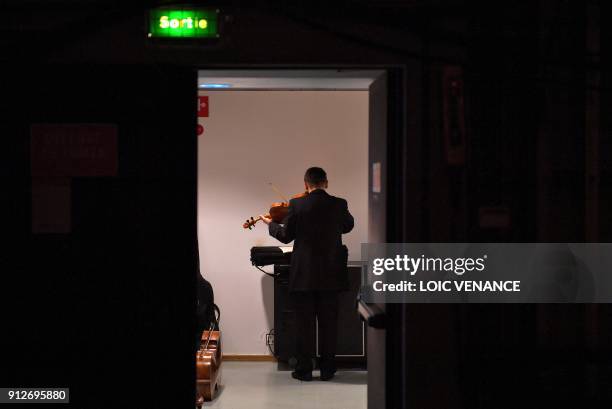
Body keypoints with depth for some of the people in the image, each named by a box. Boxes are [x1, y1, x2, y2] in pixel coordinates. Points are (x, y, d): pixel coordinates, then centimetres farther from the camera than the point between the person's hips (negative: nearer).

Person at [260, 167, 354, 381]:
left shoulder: (296, 205, -9)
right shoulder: (339, 204, -3)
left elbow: (286, 236, -1)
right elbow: (348, 226, 16)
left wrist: (271, 224, 18)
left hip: (303, 274, -2)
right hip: (330, 274, 2)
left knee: (304, 323, 6)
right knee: (329, 322, 9)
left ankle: (304, 369, 9)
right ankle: (327, 369, 13)